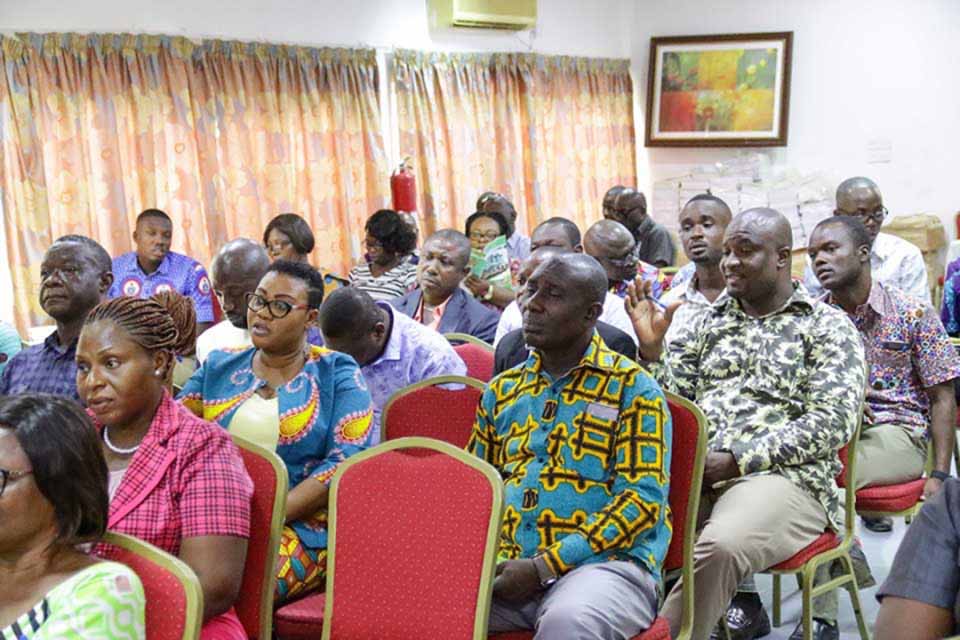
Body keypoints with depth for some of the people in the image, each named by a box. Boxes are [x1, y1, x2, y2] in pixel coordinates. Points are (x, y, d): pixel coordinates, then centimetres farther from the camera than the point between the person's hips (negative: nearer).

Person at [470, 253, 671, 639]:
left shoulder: (632, 388, 2)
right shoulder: (502, 391, 18)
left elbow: (644, 499, -7)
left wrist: (543, 567, -14)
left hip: (605, 561, -4)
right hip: (504, 566, 4)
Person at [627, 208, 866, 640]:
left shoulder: (827, 326, 7)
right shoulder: (712, 322, 21)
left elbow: (834, 421, -6)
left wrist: (737, 459, -13)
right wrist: (651, 348, -3)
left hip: (782, 476, -4)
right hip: (695, 471, 4)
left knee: (720, 546, -36)